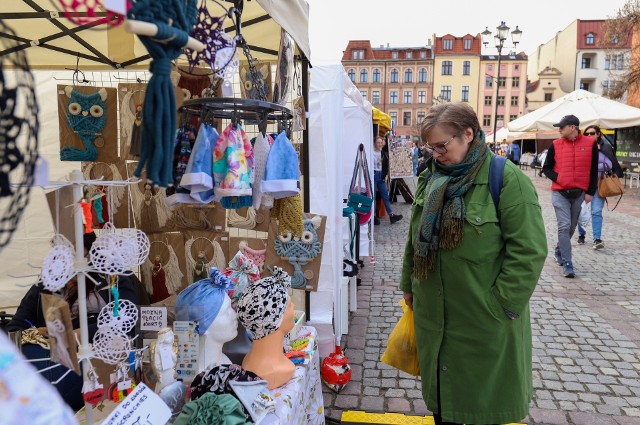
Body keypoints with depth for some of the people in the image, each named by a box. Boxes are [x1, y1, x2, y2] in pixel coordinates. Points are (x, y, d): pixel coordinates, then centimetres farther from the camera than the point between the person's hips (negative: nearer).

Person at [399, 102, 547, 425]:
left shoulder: (507, 180, -14)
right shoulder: (430, 178, 6)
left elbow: (528, 251, -16)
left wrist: (500, 305, -16)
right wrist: (409, 285, 17)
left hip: (483, 321, -5)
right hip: (433, 312, 6)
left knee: (483, 397, 12)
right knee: (440, 388, 19)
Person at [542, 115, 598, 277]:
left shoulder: (590, 144, 0)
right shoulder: (556, 145, 0)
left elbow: (593, 170, 4)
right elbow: (546, 168, 7)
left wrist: (590, 192, 1)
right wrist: (558, 178, -10)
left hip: (580, 193, 2)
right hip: (560, 192, -1)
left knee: (571, 227, 13)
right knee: (564, 226, -10)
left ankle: (559, 251, 36)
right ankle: (567, 263, -6)